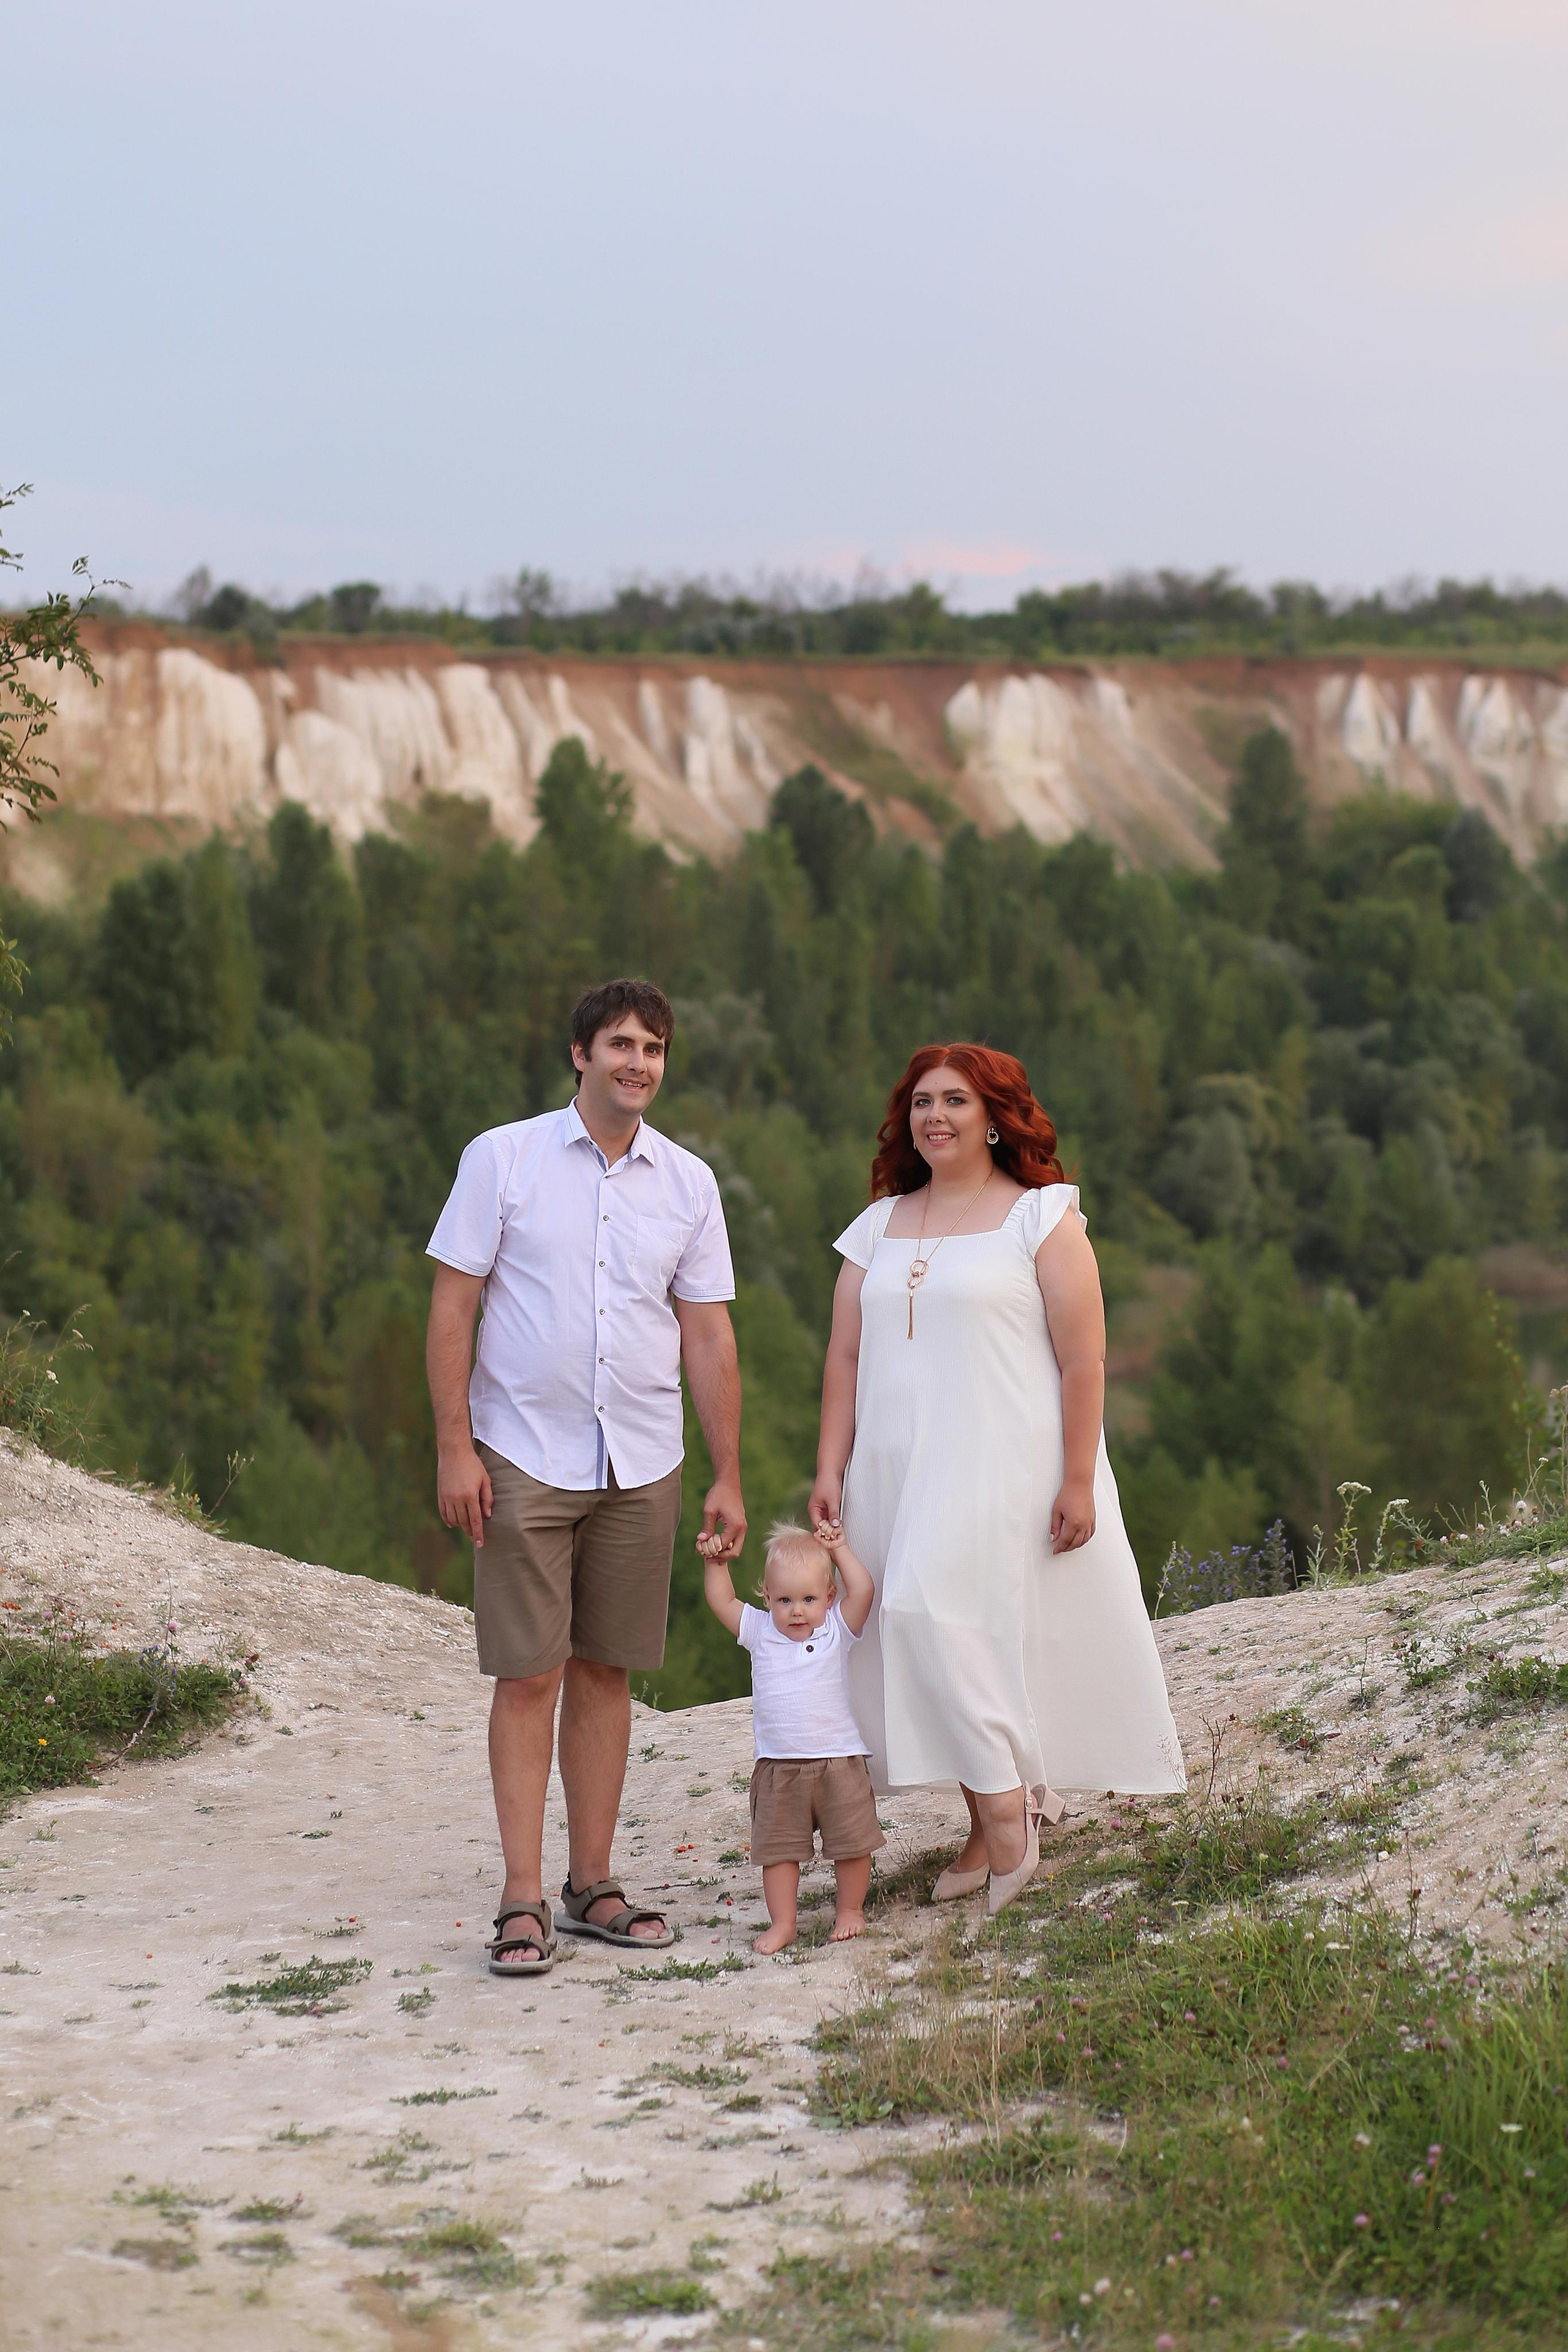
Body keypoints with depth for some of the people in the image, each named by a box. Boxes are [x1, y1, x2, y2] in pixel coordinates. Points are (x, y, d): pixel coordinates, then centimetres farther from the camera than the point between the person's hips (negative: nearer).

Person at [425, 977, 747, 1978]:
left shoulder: (689, 1182, 7)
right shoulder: (504, 1158, -2)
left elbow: (709, 1335, 9)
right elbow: (453, 1305, -2)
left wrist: (729, 1476, 6)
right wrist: (454, 1445, -9)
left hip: (640, 1468, 3)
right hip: (524, 1461, -3)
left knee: (605, 1672, 8)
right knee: (529, 1677, -3)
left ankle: (593, 1885, 16)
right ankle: (524, 1900, 2)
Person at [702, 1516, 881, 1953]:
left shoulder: (836, 1631, -1)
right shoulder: (760, 1632, 4)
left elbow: (862, 1590, -12)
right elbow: (722, 1601, 7)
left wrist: (838, 1549, -5)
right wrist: (715, 1563, -2)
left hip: (838, 1761, -1)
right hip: (779, 1768, 1)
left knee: (851, 1843, 6)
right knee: (778, 1848, 5)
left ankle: (849, 1909, 24)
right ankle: (782, 1922, 13)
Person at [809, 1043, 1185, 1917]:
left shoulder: (1041, 1217, -1)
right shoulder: (880, 1227, 15)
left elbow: (1084, 1360, -6)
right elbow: (846, 1357, 13)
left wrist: (1078, 1481, -12)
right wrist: (831, 1470, 5)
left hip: (1003, 1466, -6)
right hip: (898, 1473, 6)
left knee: (934, 1611, -20)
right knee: (928, 1633, 3)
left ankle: (1007, 1812, -9)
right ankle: (995, 1823, 14)